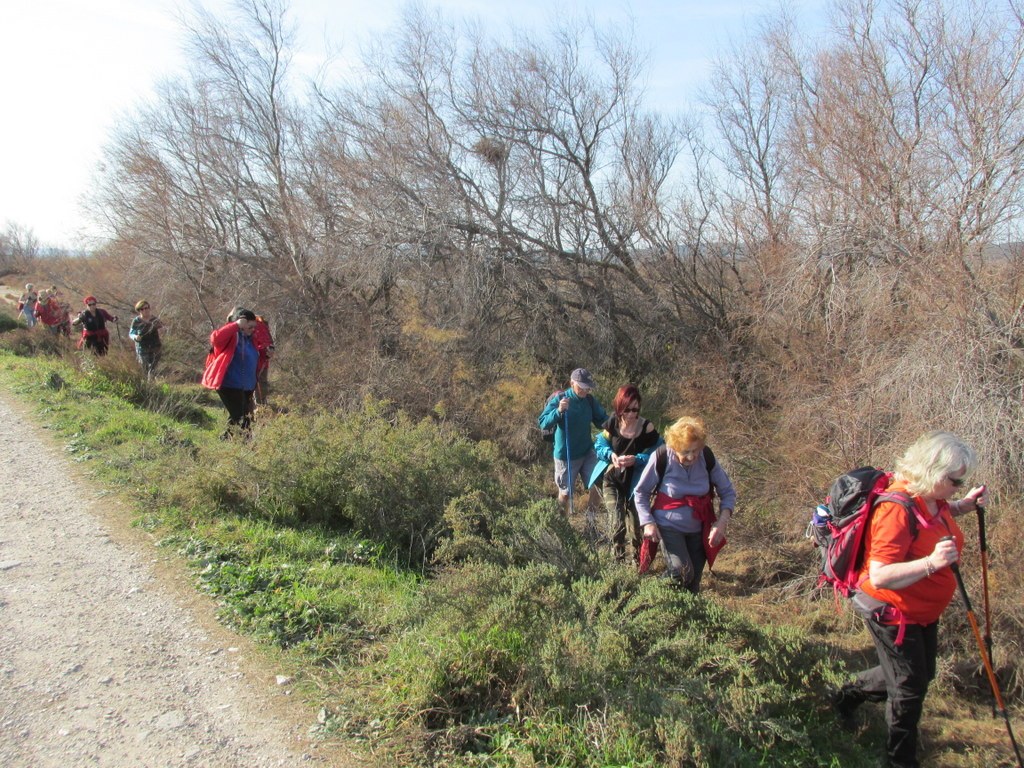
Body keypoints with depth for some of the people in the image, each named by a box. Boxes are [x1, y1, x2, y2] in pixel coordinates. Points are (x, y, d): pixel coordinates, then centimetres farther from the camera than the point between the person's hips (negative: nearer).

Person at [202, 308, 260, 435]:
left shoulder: (248, 338, 13)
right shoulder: (231, 336, -12)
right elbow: (215, 338, -35)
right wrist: (236, 325, -31)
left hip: (246, 386, 9)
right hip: (230, 385, -9)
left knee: (247, 418, 15)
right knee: (238, 417, -10)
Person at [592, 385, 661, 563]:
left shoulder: (647, 428, -15)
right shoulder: (612, 423, -8)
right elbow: (599, 445, 1)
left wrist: (636, 460, -30)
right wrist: (610, 454, -21)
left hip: (635, 484, -1)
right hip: (613, 481, 1)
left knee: (636, 527, 10)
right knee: (617, 525, -10)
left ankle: (638, 563, 32)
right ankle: (618, 562, 8)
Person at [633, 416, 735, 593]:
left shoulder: (707, 458, -13)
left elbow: (728, 492, -1)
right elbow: (640, 493, -7)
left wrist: (722, 522, -16)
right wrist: (648, 523, -18)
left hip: (698, 529, 3)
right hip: (669, 527, -3)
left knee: (693, 586, 11)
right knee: (683, 575, -23)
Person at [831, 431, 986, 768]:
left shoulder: (930, 499, -5)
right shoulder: (897, 509, -32)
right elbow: (879, 577, -35)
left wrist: (963, 506, 3)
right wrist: (931, 563, -45)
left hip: (923, 611, 9)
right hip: (893, 613, -9)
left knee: (921, 675, 25)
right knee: (910, 689, 7)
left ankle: (847, 696, 43)